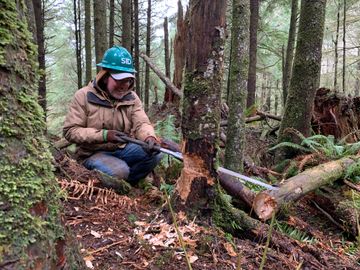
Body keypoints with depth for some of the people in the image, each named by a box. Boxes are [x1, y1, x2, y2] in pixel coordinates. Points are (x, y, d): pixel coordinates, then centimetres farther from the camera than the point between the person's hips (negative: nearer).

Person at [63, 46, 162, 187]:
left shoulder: (131, 97, 3)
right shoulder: (84, 96, -9)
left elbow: (141, 123, -9)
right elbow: (70, 131, -12)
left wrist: (149, 138, -35)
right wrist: (103, 135, -26)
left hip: (123, 149, 5)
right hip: (93, 153, -4)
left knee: (155, 153, -18)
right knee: (119, 170, -34)